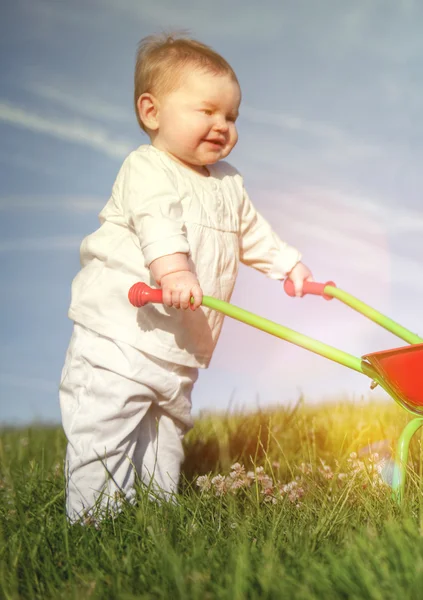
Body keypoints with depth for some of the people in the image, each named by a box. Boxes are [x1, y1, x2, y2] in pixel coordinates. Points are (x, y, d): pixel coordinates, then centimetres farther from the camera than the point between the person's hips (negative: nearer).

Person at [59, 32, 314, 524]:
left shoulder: (228, 183, 14)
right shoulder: (146, 169, -12)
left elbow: (254, 234, 26)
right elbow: (157, 224, -31)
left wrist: (290, 265, 16)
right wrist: (173, 270, -46)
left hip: (181, 352, 8)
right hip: (119, 339, -7)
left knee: (166, 436, 17)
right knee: (102, 441, -7)